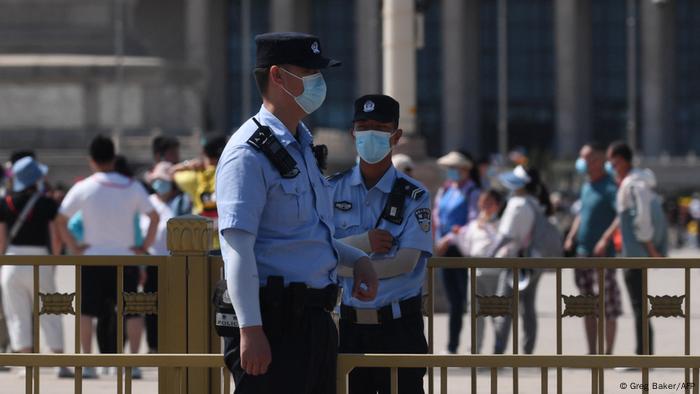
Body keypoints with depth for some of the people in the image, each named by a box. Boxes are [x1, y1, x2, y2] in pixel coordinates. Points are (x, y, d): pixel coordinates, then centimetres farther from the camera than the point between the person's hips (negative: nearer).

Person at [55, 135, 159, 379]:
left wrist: (73, 247, -1)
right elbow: (154, 216, -4)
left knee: (86, 311, 8)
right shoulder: (132, 187, 1)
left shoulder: (83, 188, -2)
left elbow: (60, 219, -6)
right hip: (124, 258, 1)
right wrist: (145, 245, 0)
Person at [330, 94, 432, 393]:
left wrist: (344, 264, -11)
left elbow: (405, 262, -13)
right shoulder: (334, 190, 6)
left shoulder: (413, 196, -3)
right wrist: (363, 243, -16)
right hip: (350, 324, 3)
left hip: (399, 326, -2)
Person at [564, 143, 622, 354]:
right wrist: (571, 238, 11)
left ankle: (608, 353, 4)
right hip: (582, 253, 8)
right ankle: (592, 352, 16)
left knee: (608, 307, -1)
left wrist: (606, 241, -31)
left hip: (604, 256, -8)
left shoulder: (609, 187, -12)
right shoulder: (586, 186, 15)